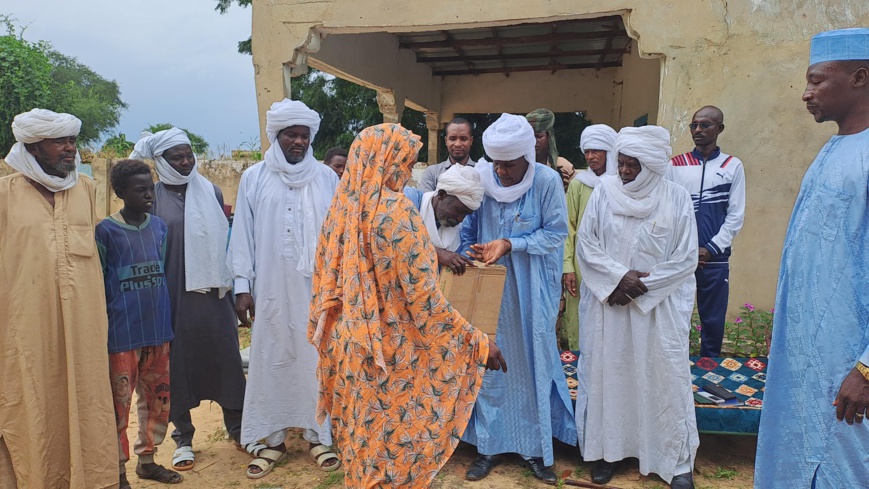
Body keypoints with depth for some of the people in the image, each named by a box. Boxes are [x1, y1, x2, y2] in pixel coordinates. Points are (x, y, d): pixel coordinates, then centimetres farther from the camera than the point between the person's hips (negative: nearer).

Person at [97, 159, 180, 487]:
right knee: (119, 404, 2)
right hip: (122, 334, -5)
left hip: (158, 331, 5)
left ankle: (147, 459, 29)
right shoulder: (106, 231, -6)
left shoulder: (160, 227, 8)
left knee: (158, 400, 13)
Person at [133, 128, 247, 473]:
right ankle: (183, 437, 21)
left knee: (225, 357, 5)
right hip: (173, 295, -2)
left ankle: (236, 426, 22)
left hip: (212, 291, 2)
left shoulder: (210, 192, 7)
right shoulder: (153, 196, -1)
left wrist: (233, 285, 11)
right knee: (179, 361, 6)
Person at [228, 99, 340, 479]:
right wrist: (242, 284, -2)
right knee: (271, 360, 7)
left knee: (317, 359, 7)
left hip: (317, 287, 0)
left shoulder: (326, 178, 3)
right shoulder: (254, 178, 2)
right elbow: (243, 234, 3)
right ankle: (273, 438, 21)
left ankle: (319, 436, 21)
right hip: (271, 288, 0)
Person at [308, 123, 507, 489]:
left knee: (362, 436, 22)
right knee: (397, 440, 10)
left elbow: (326, 278, 8)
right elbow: (423, 298, -21)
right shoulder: (396, 212, -20)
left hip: (349, 345, 7)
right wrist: (478, 344, -14)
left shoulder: (342, 207, 2)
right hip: (392, 352, -7)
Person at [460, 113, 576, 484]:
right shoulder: (481, 178, -7)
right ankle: (490, 445, 24)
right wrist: (471, 254, -14)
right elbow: (467, 229, 3)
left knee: (532, 364, 8)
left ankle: (535, 447, 25)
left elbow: (556, 232, -9)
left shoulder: (547, 181, -13)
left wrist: (509, 245, -18)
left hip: (530, 290, -1)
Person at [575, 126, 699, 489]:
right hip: (607, 303, 1)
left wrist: (642, 286, -12)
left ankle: (677, 460, 19)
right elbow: (585, 243, -2)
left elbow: (686, 259, -5)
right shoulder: (604, 191, -2)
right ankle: (608, 449, 23)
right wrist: (619, 275, -14)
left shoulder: (677, 198, -4)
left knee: (665, 377, 3)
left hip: (659, 306, -1)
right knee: (607, 373, 7)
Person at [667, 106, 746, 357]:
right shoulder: (676, 165, 5)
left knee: (713, 320, 7)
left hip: (715, 258, 0)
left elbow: (736, 215, 1)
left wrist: (711, 249, -7)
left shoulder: (733, 166, 4)